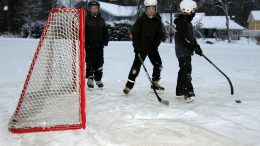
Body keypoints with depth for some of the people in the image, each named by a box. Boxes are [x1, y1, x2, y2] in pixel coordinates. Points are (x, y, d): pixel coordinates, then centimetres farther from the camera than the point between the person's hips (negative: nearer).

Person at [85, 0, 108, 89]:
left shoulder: (101, 20, 10)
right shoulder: (86, 19, -3)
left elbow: (105, 32, 15)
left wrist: (105, 41, 3)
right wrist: (85, 43, -12)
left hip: (99, 45, 4)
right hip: (89, 46, -4)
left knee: (99, 63, 8)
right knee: (90, 63, -1)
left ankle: (98, 79, 21)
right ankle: (90, 79, 10)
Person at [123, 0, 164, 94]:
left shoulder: (158, 21, 1)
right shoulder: (140, 20, -8)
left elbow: (160, 35, 1)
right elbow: (135, 34, -7)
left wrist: (154, 46, -11)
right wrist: (136, 47, -14)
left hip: (152, 48, 4)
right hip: (141, 48, -4)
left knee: (158, 64, 8)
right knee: (136, 66, -8)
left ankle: (155, 83, 25)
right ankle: (129, 85, -2)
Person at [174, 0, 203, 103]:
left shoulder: (187, 22, 17)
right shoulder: (182, 22, -17)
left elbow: (191, 37, 22)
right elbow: (184, 39, -24)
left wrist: (196, 46, 12)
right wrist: (194, 48, -21)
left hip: (186, 51, 11)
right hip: (183, 51, -11)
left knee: (183, 71, 15)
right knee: (186, 71, -14)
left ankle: (180, 92, 24)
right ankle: (189, 93, -16)